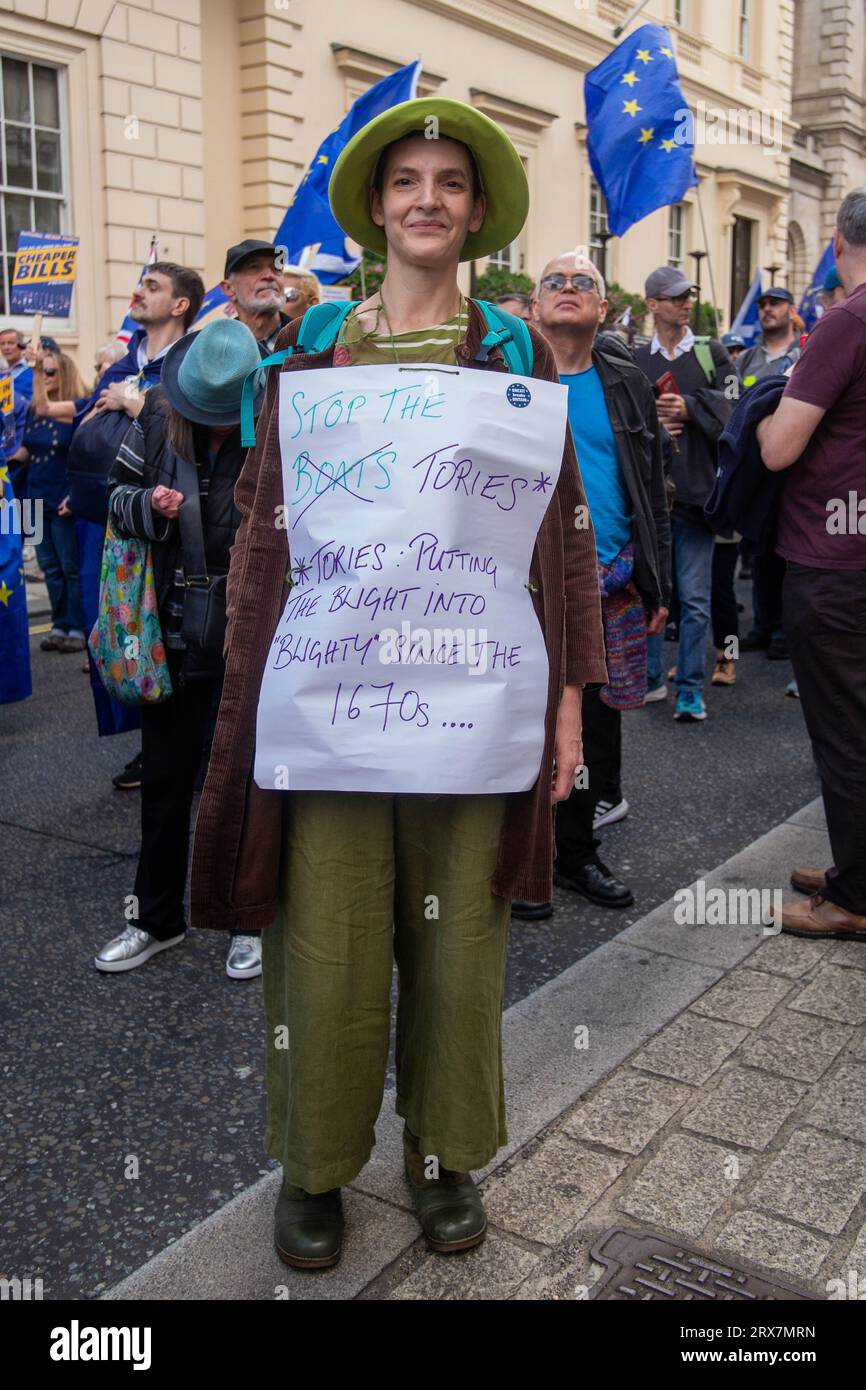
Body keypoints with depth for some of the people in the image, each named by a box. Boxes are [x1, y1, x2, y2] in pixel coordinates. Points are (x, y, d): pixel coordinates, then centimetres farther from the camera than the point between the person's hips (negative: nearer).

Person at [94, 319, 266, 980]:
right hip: (174, 628, 4)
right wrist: (148, 505, -12)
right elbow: (118, 492, 9)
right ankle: (158, 918, 32)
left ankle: (254, 918, 29)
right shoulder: (156, 417, -3)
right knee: (164, 776, 14)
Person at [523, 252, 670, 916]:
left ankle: (576, 850, 28)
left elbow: (652, 489, 11)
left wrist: (657, 585, 7)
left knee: (597, 726, 11)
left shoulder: (626, 382, 9)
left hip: (611, 587, 3)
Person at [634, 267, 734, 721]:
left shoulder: (711, 354, 7)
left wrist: (689, 408, -14)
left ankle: (690, 689, 7)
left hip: (695, 489, -1)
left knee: (694, 597, 0)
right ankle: (649, 678, 21)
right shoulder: (633, 361, 8)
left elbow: (733, 411, -1)